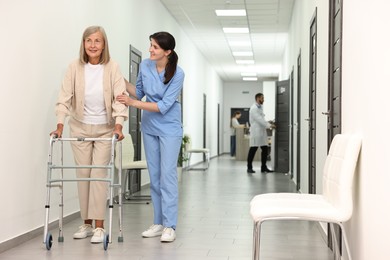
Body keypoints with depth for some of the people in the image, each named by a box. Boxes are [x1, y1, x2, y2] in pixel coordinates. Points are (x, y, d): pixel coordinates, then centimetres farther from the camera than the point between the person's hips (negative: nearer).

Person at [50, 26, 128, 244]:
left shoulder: (112, 68, -11)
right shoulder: (75, 67, -7)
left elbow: (119, 98, -16)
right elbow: (65, 97, -11)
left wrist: (118, 126, -28)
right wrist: (60, 125, -21)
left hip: (105, 129, -2)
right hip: (80, 128, 2)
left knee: (99, 173, -6)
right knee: (83, 174, 5)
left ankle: (99, 226, -3)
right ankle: (87, 223, 15)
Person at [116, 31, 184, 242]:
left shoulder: (177, 74, -18)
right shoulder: (145, 66, -5)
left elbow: (164, 106, -21)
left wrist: (133, 103, -25)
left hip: (169, 129, -5)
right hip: (149, 127, 5)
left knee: (167, 175, -9)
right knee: (154, 175, 8)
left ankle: (169, 226, -5)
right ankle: (158, 223, 15)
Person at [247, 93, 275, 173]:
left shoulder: (260, 108, 17)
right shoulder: (253, 108, -12)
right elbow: (259, 119, -19)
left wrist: (268, 124, 8)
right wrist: (269, 125, -20)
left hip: (262, 131, 9)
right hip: (256, 132, -9)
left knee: (265, 150, 6)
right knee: (253, 150, -2)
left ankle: (264, 167, 13)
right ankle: (249, 167, 6)